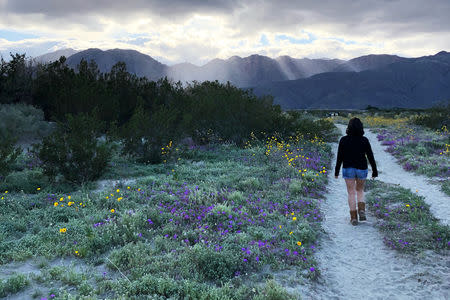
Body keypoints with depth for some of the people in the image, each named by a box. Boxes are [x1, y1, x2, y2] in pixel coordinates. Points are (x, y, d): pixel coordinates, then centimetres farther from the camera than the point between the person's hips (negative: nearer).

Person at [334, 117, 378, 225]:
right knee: (360, 190, 21)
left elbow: (339, 157, -6)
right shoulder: (364, 140, -7)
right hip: (362, 169, 1)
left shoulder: (343, 140, -9)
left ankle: (354, 218, 5)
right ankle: (362, 210, 0)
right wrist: (375, 171, 8)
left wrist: (336, 171, 4)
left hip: (348, 169, -1)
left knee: (351, 193, 7)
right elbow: (370, 157, -3)